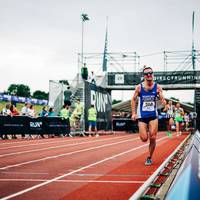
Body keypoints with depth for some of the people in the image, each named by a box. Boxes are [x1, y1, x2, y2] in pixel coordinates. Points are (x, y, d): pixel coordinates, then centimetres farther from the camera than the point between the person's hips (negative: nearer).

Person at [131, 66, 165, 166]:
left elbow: (162, 99, -1)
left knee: (152, 138, -4)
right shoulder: (139, 87, -4)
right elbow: (133, 100, 5)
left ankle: (149, 158, 16)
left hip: (153, 116, 1)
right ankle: (145, 131, 32)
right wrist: (133, 113, -2)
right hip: (142, 116, 0)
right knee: (144, 138, -7)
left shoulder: (157, 87, -3)